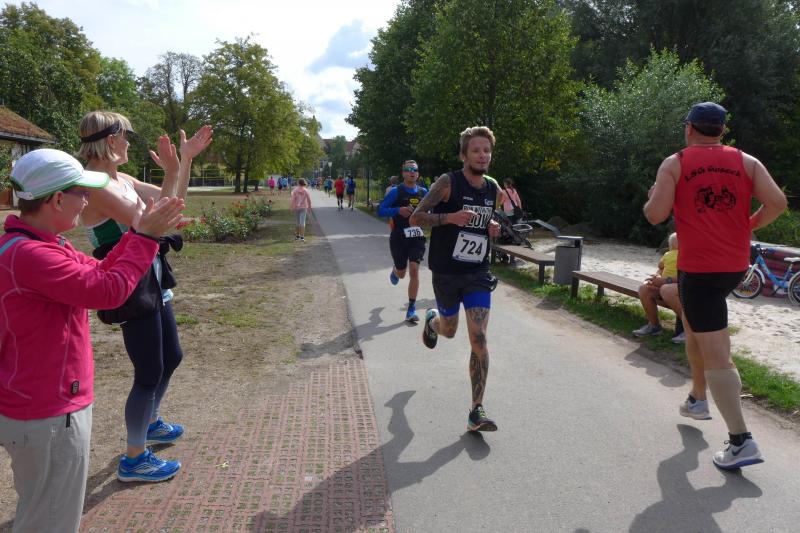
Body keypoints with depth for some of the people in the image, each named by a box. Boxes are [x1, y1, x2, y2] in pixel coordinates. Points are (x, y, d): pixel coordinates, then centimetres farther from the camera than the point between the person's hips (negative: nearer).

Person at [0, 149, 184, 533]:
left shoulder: (39, 244, 7)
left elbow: (97, 271, 10)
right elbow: (108, 290, -30)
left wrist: (138, 234, 2)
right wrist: (145, 237, -20)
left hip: (41, 402, 11)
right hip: (47, 416, -11)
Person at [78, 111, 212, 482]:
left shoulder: (120, 180, 9)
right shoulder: (95, 186, -19)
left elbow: (173, 201, 17)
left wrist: (187, 159, 10)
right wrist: (171, 171, -24)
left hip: (151, 280, 10)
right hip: (131, 288, -10)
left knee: (171, 357, 22)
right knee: (150, 373, 1)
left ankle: (148, 423, 45)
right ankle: (134, 460, 19)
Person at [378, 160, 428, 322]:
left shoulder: (423, 192, 5)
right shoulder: (396, 191, -5)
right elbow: (380, 210, -8)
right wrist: (398, 210, -22)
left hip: (417, 237, 1)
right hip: (399, 238, -1)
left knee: (414, 270, -13)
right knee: (401, 274, 10)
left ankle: (411, 309, -3)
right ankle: (394, 271, 51)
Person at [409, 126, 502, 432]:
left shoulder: (494, 189, 5)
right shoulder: (448, 183, -11)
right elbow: (416, 218, -11)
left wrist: (493, 229, 1)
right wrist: (449, 217, -27)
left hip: (478, 272, 3)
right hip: (446, 272, -2)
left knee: (479, 338, -9)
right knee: (449, 331, 16)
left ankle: (476, 412, -2)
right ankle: (431, 320, 56)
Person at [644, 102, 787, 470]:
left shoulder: (675, 163, -3)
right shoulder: (746, 161, 7)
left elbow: (655, 215, -10)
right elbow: (777, 203, -3)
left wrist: (651, 198, 12)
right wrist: (748, 226, 14)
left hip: (697, 268, -6)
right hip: (736, 266, 6)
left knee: (715, 356, -6)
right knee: (694, 324, 29)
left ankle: (741, 442, -8)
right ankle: (697, 397, 38)